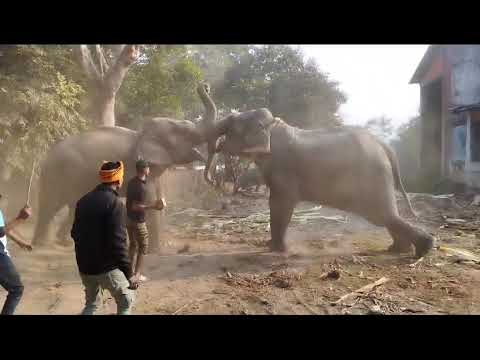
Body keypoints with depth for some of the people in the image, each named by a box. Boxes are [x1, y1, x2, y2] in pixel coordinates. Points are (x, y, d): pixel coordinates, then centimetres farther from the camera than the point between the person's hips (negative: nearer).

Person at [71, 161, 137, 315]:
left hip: (85, 266, 7)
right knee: (126, 301, 11)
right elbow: (118, 243, -22)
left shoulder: (83, 201, 6)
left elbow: (75, 233, 14)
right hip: (107, 267, -7)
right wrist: (129, 274, -17)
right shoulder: (115, 203, -18)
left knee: (92, 304, 25)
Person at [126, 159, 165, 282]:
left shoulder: (132, 181, 4)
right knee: (143, 247, 5)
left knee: (133, 245, 19)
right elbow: (135, 206, -25)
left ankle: (131, 271, 28)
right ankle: (137, 274, 9)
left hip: (129, 218, 9)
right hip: (138, 221, -9)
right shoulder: (141, 186, -23)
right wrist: (152, 206, -24)